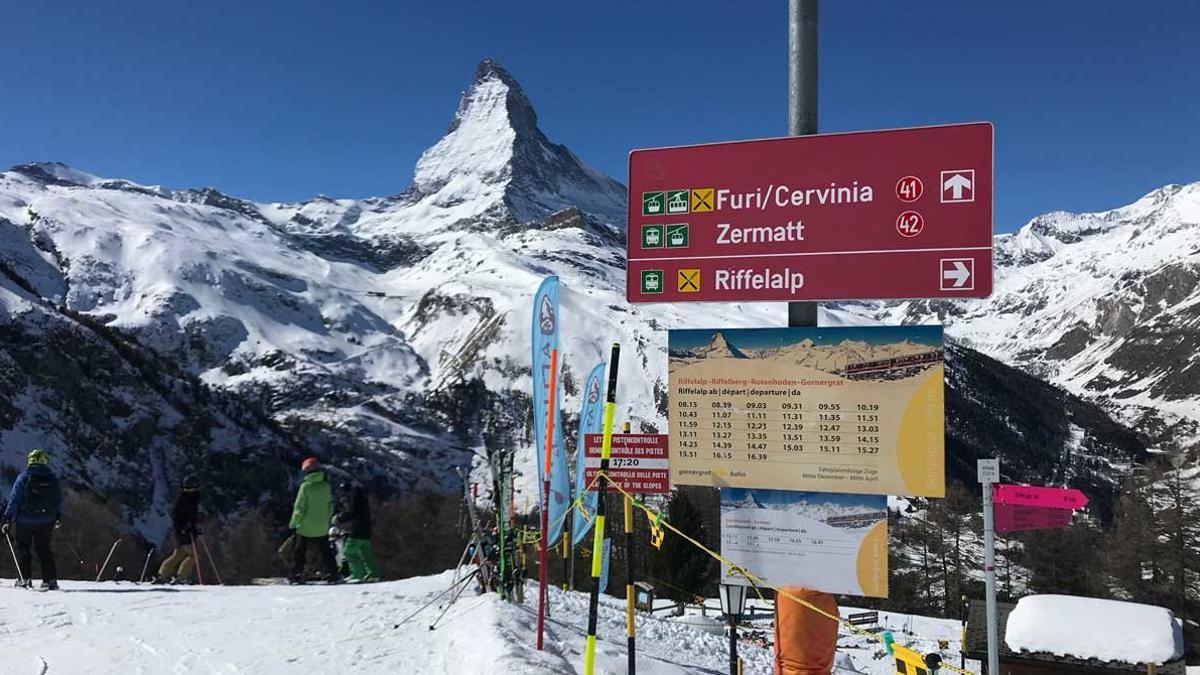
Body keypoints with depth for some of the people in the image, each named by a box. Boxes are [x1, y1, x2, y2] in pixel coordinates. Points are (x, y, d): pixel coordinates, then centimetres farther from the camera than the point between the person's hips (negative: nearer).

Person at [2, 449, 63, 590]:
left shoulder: (23, 477, -9)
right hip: (45, 522, 3)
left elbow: (14, 500, -11)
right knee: (44, 550, 11)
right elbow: (59, 501, 7)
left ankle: (25, 578, 10)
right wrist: (58, 518, 21)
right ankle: (50, 580, 5)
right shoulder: (53, 479, 0)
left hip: (24, 521, -2)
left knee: (23, 549, 14)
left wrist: (7, 520, -9)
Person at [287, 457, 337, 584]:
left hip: (306, 527, -4)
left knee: (299, 551, 10)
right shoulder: (326, 486, 0)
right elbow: (331, 506, 7)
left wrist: (293, 524, -1)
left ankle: (296, 575, 8)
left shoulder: (305, 486, -13)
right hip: (322, 528, 4)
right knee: (325, 551, 14)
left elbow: (299, 508, -11)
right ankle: (332, 573, 12)